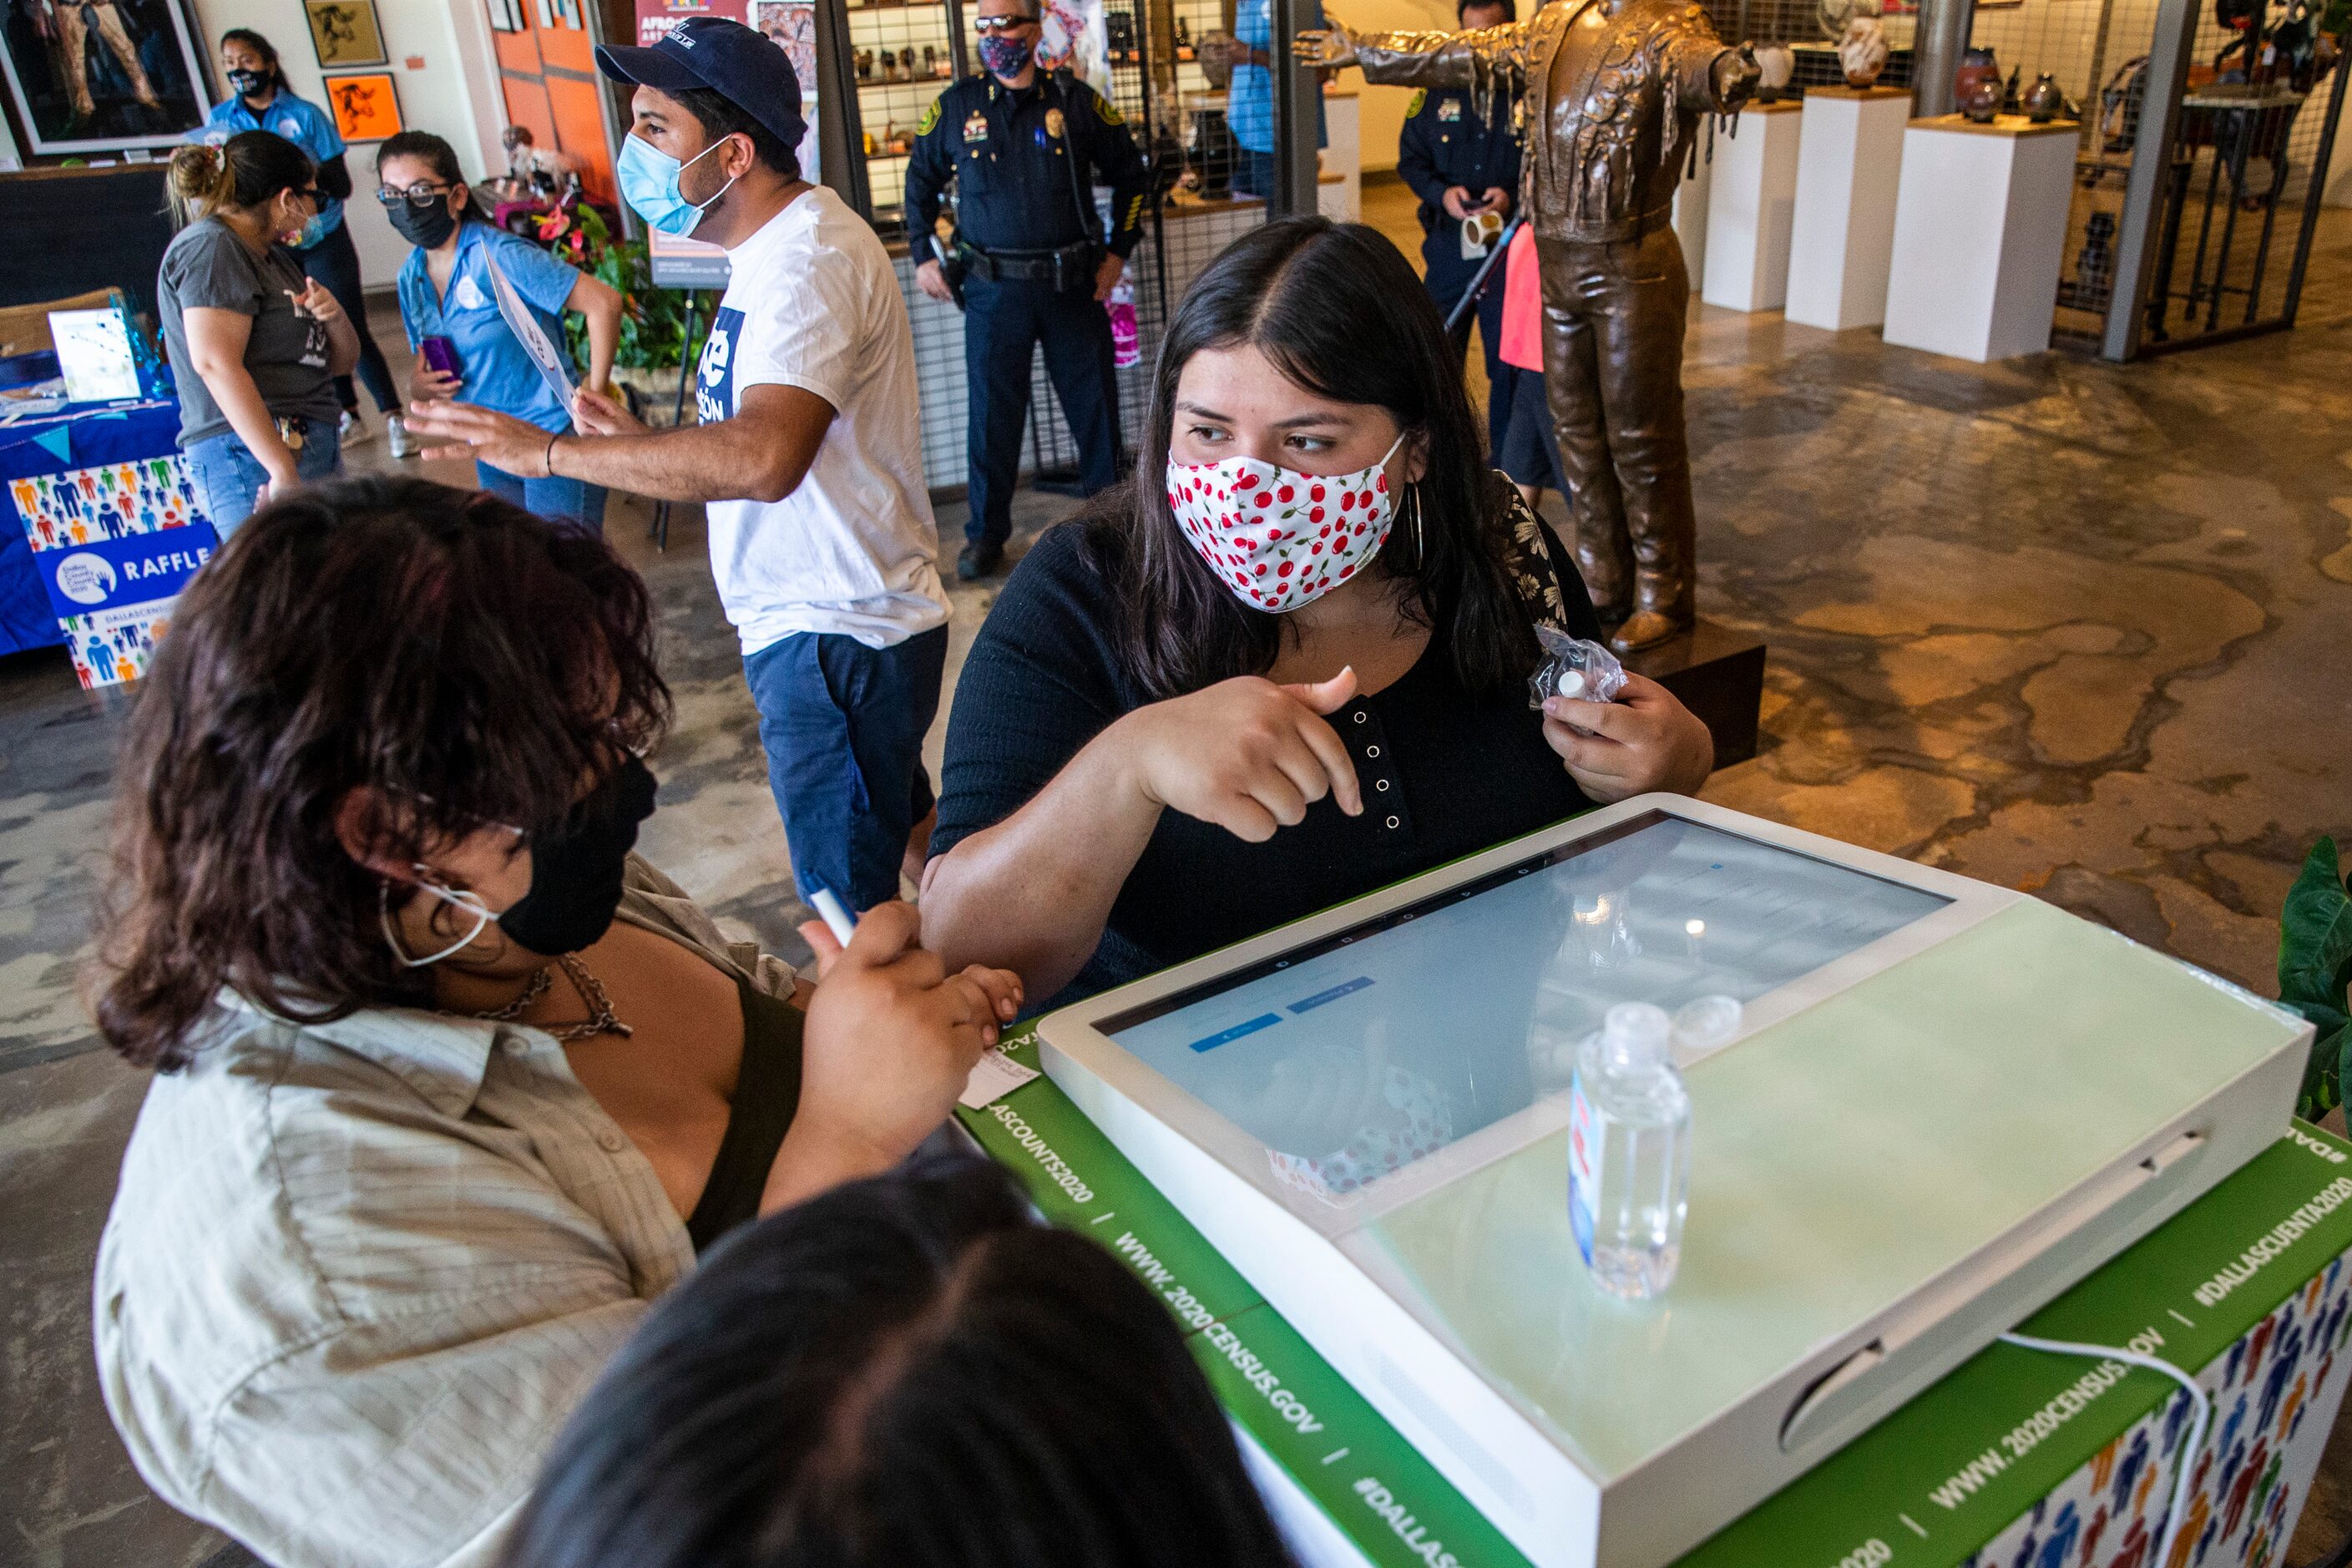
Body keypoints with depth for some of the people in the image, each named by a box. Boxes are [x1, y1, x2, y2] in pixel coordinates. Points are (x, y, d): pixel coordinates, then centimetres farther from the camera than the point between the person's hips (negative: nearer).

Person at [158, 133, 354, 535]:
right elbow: (217, 364, -18)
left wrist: (333, 317, 3)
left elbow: (341, 361, 27)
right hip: (253, 458, -9)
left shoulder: (274, 256, 24)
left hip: (315, 452, 9)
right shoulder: (209, 248, -4)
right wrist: (285, 471, -24)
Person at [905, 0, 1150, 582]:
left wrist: (1118, 251, 6)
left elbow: (1130, 174, 11)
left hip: (1074, 287, 0)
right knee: (992, 413, 3)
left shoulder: (1075, 101, 1)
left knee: (1095, 406, 6)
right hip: (993, 291, 0)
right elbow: (920, 180, 17)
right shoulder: (956, 106, 4)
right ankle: (986, 534, 16)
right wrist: (923, 256, 10)